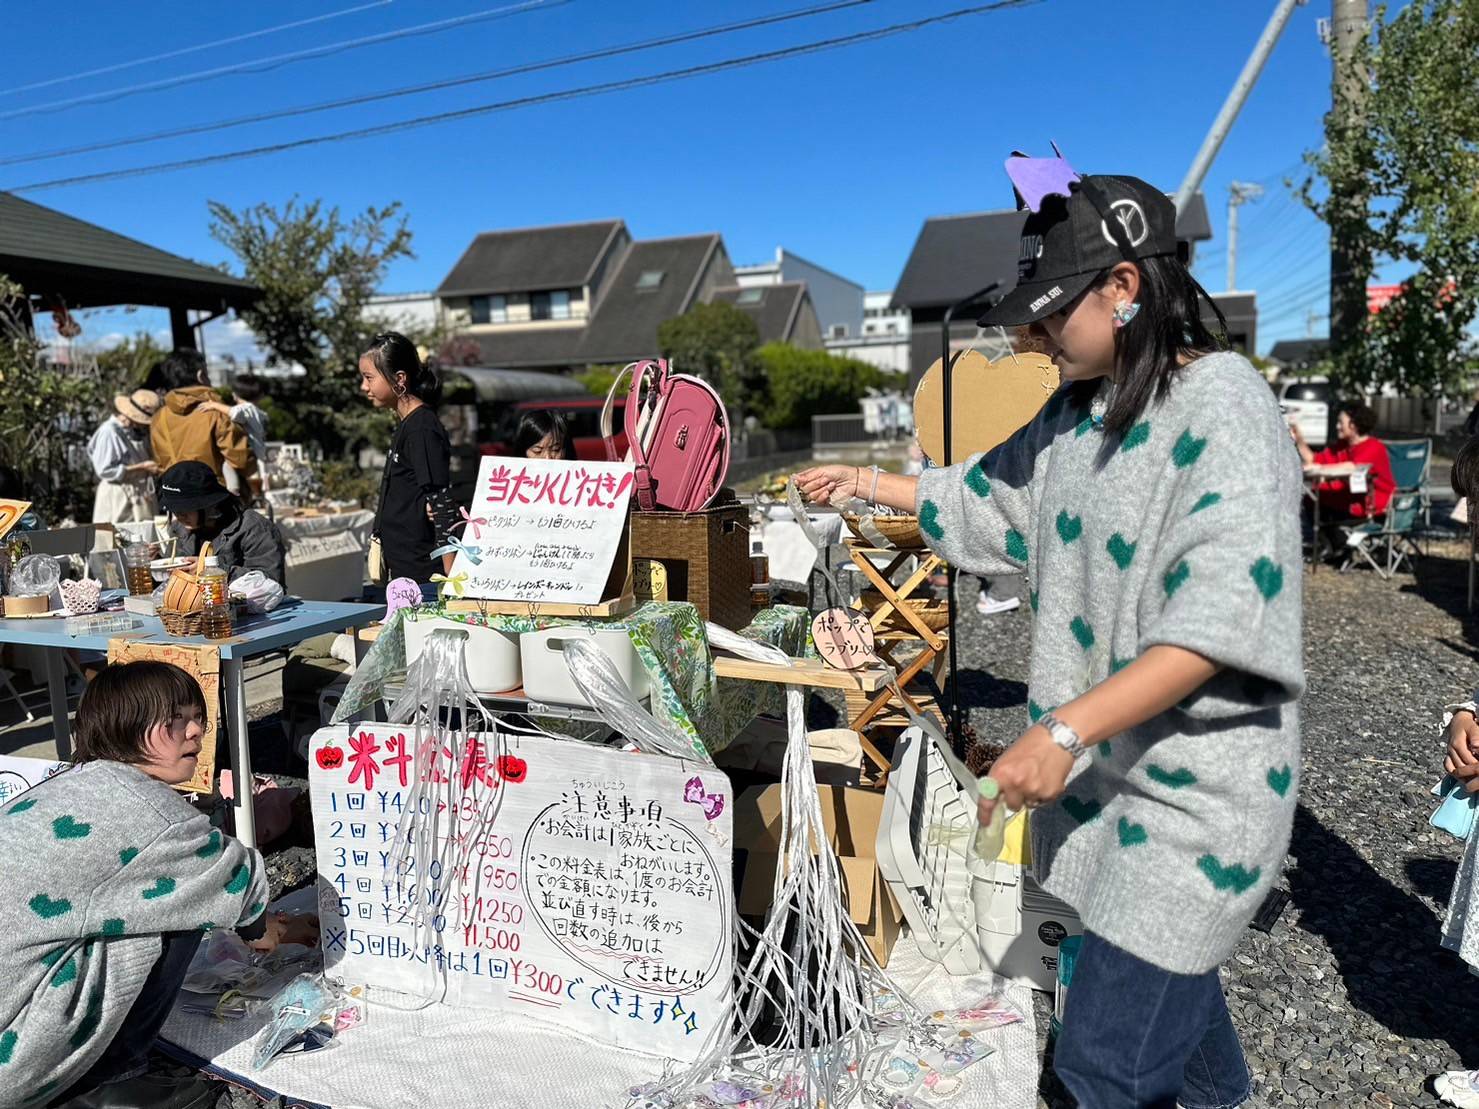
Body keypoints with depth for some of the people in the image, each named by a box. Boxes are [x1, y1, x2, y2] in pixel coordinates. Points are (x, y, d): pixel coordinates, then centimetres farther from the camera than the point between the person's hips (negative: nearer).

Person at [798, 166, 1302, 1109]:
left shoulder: (1224, 407, -19)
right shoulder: (1079, 409, 6)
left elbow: (1222, 620, -27)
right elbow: (990, 497, 22)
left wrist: (1064, 730, -31)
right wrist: (870, 484, 22)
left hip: (1194, 787, -7)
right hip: (1099, 765, 8)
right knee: (1163, 984, 25)